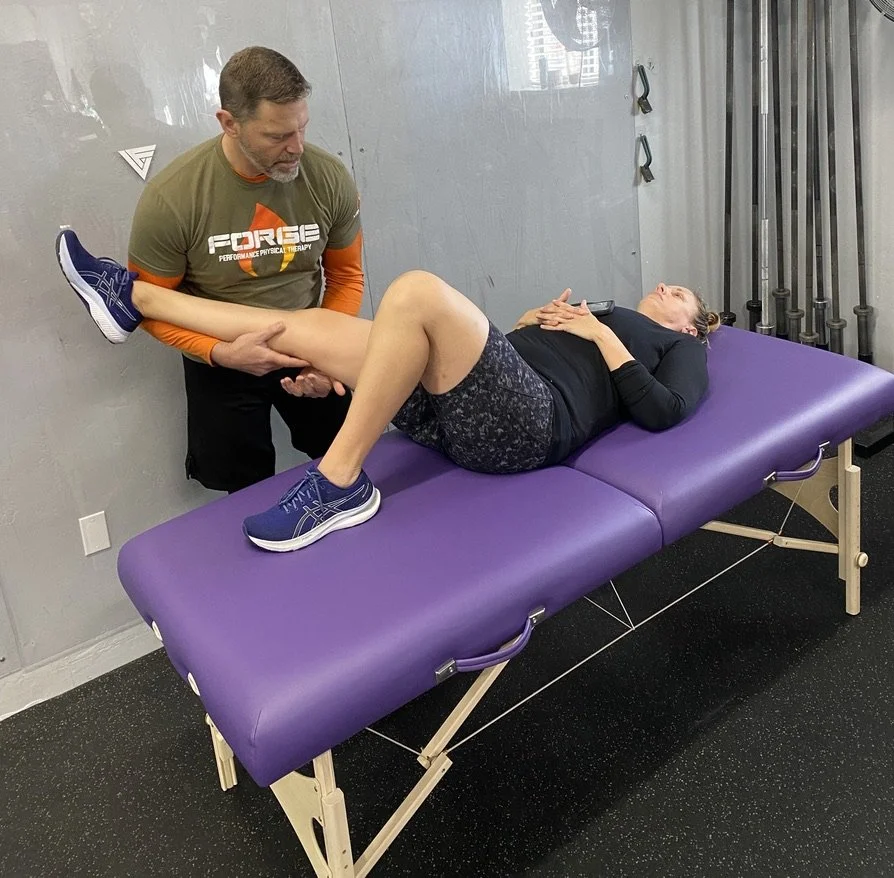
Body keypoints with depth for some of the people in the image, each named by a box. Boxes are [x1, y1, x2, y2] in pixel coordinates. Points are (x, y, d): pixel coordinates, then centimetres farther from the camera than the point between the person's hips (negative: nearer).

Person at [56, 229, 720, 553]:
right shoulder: (593, 318, 38)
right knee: (316, 326, -2)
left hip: (529, 423, -6)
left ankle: (340, 485, -25)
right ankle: (133, 298, 6)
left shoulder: (682, 349, 22)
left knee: (419, 291, -29)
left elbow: (662, 413, -2)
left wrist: (606, 339, 4)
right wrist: (527, 323, 16)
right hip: (459, 423, 6)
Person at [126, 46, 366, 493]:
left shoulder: (329, 178, -17)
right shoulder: (170, 198, -24)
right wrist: (222, 353, -28)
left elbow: (346, 276, -3)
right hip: (220, 366, -1)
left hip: (310, 353, 2)